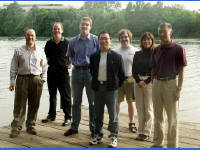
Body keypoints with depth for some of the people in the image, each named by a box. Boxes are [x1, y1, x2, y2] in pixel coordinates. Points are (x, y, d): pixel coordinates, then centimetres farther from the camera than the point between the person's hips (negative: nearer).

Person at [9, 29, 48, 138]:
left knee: (34, 105, 5)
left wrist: (43, 79, 4)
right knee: (19, 105, -3)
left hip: (36, 80, 2)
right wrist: (12, 81, 0)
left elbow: (44, 66, 13)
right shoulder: (19, 51, 6)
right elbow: (14, 67, 6)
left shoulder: (40, 51, 10)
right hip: (22, 79, -1)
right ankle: (16, 128, 1)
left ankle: (30, 126, 18)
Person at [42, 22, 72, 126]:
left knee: (65, 95, -2)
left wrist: (67, 64, -7)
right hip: (51, 71, 5)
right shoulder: (49, 43, 8)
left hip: (63, 71, -4)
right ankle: (51, 115, 26)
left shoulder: (67, 43, -4)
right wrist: (50, 63, 7)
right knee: (52, 94, 14)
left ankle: (68, 117, 7)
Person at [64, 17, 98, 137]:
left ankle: (94, 128, 16)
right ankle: (74, 127, 22)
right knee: (76, 101, 11)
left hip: (90, 72, -3)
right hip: (77, 72, 3)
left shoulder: (96, 40, -2)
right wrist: (75, 63, 4)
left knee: (93, 102, 4)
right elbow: (70, 57, 18)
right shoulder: (73, 41, 7)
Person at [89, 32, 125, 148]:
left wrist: (116, 85, 1)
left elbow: (122, 74, 1)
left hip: (111, 88, -4)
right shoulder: (94, 56, 9)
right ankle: (98, 135, 24)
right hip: (98, 87, 4)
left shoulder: (116, 56, -2)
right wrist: (95, 83, 13)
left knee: (113, 114, 0)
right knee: (98, 113, 12)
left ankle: (114, 137, 10)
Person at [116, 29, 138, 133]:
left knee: (130, 102, 7)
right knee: (117, 102, 3)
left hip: (130, 79, -2)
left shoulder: (135, 51, 2)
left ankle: (131, 123, 18)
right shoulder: (116, 52, 9)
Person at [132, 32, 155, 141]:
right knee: (139, 109, 6)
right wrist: (139, 81, -6)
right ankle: (140, 131, 15)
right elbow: (134, 70, 9)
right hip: (138, 82, 4)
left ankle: (146, 133, 7)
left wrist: (146, 82, -11)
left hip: (150, 83, -4)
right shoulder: (137, 54, 11)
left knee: (148, 109, -2)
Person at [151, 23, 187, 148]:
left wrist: (179, 89, -12)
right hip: (157, 83, 5)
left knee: (172, 118, 2)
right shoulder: (157, 50, 8)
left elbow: (181, 71, -7)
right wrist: (154, 86, 9)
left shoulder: (178, 49, -7)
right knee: (158, 116, 14)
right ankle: (158, 143, 28)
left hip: (171, 83, -5)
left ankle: (173, 145, 13)